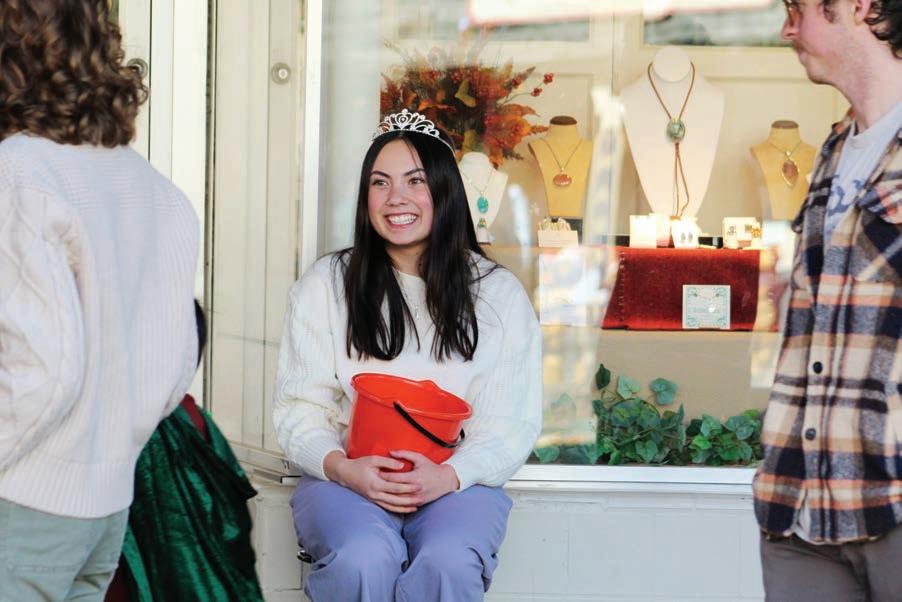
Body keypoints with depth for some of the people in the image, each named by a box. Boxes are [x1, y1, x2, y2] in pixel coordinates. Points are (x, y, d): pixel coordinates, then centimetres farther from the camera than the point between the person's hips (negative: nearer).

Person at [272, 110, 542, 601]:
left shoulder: (498, 294, 7)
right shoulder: (325, 285, 8)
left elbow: (514, 423, 1)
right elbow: (298, 408, 4)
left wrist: (450, 475, -18)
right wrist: (342, 467, -17)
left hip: (457, 483, 0)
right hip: (346, 480, 0)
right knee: (365, 560, -34)